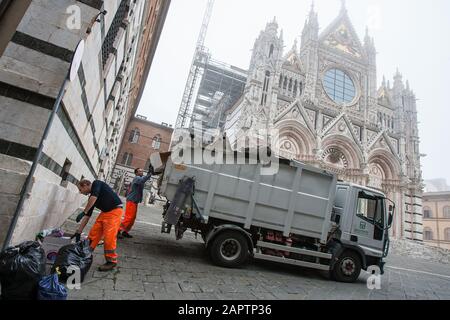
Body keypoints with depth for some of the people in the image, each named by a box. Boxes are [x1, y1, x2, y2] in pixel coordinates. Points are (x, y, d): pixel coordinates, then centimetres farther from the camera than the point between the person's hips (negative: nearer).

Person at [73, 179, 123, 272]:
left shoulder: (96, 183, -5)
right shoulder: (91, 199, 16)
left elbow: (94, 197, -24)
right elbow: (88, 216, 16)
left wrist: (84, 212, -17)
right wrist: (79, 232, 16)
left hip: (115, 211, -9)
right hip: (105, 212, 9)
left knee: (109, 237, -9)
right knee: (93, 233, 8)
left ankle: (112, 261, 3)